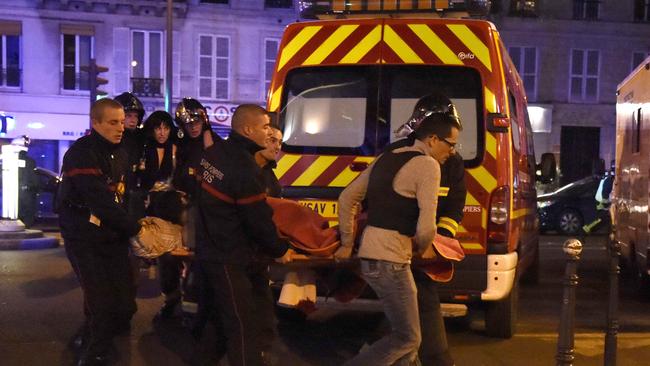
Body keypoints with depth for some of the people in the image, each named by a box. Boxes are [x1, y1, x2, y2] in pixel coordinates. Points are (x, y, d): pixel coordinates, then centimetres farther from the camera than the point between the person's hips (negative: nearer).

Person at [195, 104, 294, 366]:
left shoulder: (214, 152, 4)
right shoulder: (245, 168, -25)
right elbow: (258, 220, -19)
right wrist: (280, 250, -4)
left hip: (211, 246, 10)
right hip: (228, 258, -10)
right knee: (243, 323, -4)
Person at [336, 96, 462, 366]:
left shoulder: (387, 159, 15)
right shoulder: (427, 165, -11)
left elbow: (346, 198, 18)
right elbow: (426, 227, -19)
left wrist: (347, 244, 21)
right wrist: (424, 248, 3)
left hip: (370, 254, 9)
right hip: (390, 260, -9)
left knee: (405, 333, 20)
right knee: (407, 338, 4)